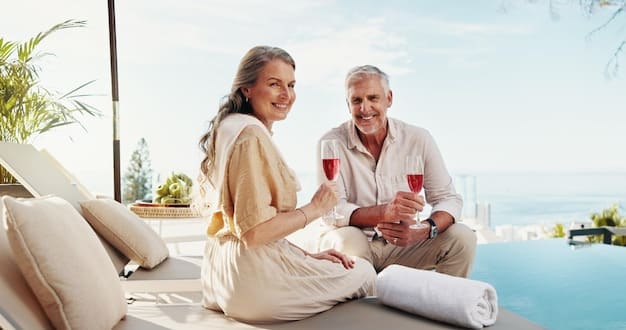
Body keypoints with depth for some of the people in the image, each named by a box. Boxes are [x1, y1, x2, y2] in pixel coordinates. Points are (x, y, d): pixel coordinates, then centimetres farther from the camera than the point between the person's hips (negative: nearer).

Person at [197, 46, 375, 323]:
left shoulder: (232, 126, 12)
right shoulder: (251, 134, -19)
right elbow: (254, 231, -25)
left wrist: (307, 255, 6)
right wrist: (315, 208, -12)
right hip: (254, 275, -10)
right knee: (363, 273, 7)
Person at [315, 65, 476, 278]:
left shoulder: (418, 139, -4)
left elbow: (449, 199, -4)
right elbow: (331, 210, -18)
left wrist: (425, 229, -28)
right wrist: (385, 212, -37)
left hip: (403, 244, 3)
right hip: (356, 244, -2)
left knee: (462, 238, -16)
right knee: (346, 241, -35)